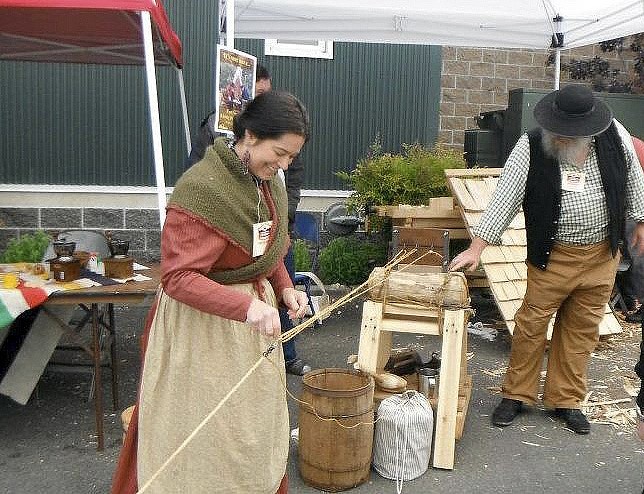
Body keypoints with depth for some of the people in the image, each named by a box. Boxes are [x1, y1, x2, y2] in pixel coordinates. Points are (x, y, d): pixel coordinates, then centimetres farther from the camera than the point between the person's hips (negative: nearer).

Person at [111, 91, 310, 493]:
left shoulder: (269, 183, 3)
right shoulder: (201, 189, -24)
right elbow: (178, 278, -26)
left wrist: (284, 288, -2)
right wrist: (246, 305, -36)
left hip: (252, 326, 8)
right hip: (204, 326, -8)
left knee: (255, 428, 21)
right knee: (208, 435, 7)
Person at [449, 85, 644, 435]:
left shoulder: (614, 136, -8)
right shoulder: (531, 147, -15)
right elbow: (505, 196, -18)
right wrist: (477, 246, -22)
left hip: (602, 255, 3)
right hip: (552, 257, -2)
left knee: (582, 329, 11)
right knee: (531, 324, 3)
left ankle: (565, 400, 26)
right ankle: (517, 394, 21)